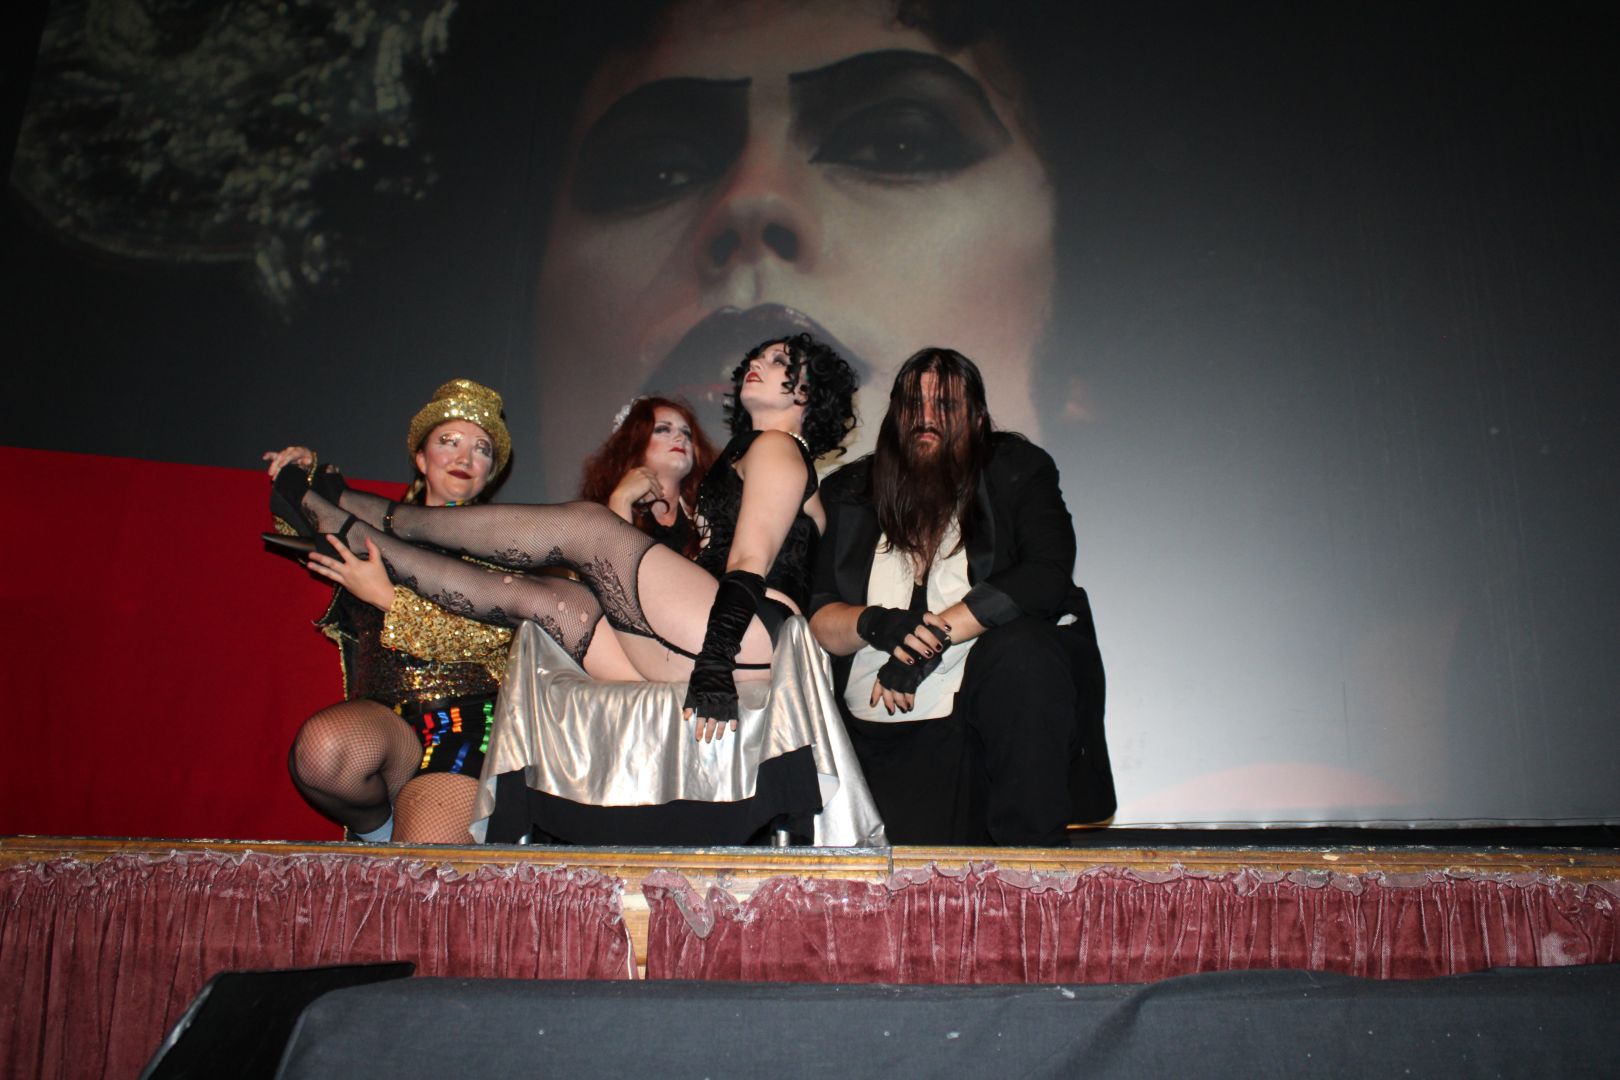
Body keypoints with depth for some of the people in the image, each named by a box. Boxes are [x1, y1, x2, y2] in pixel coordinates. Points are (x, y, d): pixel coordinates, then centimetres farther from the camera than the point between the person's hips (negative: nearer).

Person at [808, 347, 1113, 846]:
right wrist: (874, 623, -17)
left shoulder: (1017, 469, 5)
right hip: (880, 735, 1)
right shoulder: (848, 493, 11)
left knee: (1019, 647, -33)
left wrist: (933, 636, -17)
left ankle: (1029, 857, -18)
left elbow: (1048, 574, -12)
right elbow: (817, 618, 5)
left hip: (988, 705, -1)